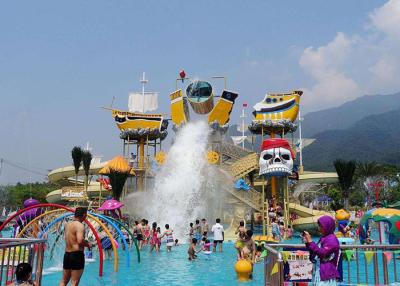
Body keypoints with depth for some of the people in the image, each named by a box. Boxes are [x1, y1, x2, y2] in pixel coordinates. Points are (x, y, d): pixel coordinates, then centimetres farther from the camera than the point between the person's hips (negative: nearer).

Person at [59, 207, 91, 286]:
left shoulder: (68, 224, 10)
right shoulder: (80, 225, -15)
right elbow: (80, 241, -28)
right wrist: (88, 244, -8)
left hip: (67, 254, 8)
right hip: (77, 254, -8)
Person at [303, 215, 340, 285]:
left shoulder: (332, 239, -11)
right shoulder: (323, 238, 15)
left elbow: (323, 253, -21)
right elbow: (314, 254, 21)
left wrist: (310, 242, -20)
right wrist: (307, 243, 7)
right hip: (320, 273, 9)